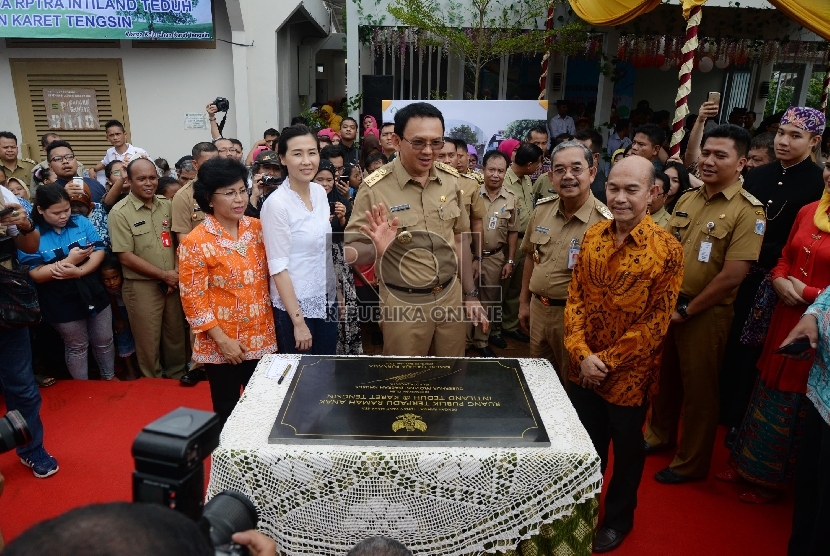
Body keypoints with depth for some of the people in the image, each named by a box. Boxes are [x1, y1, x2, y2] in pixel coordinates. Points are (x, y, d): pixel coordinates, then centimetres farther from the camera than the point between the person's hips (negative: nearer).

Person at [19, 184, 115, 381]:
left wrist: (78, 271, -23)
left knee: (104, 341, 17)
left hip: (94, 295, 3)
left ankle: (109, 377, 40)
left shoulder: (82, 222, -3)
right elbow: (35, 275, -16)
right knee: (76, 347, 16)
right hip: (62, 304, -3)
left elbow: (99, 252, -7)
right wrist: (69, 261, -24)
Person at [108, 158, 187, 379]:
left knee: (176, 334, 16)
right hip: (142, 286, -4)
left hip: (172, 282, 4)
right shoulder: (120, 213, -11)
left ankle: (177, 374, 37)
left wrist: (176, 273, -5)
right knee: (149, 340, 10)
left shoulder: (166, 205, 4)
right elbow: (126, 257, -14)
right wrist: (164, 275, -13)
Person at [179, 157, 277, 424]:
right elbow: (193, 298, -13)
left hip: (261, 338, 4)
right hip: (221, 344, -4)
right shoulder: (196, 242, -13)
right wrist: (222, 340, -15)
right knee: (227, 411, 12)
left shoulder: (257, 228, 1)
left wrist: (268, 325, 4)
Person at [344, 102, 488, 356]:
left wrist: (470, 294, 9)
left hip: (451, 296, 4)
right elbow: (351, 250, -14)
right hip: (405, 304, -4)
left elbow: (459, 239, 8)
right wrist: (376, 250, -35)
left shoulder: (450, 179, -1)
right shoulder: (375, 188, -16)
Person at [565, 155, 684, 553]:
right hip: (583, 370, 4)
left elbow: (654, 323, -15)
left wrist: (607, 361, -15)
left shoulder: (667, 250, -15)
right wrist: (582, 354, -12)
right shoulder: (592, 236, -1)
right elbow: (575, 298, -1)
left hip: (629, 374, -4)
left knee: (626, 450, 17)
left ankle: (618, 518, 42)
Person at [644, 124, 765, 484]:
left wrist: (686, 310, -13)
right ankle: (660, 435, 42)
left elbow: (733, 275, -19)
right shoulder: (687, 200, 6)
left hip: (705, 314, -6)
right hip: (667, 306, 6)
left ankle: (691, 463, 27)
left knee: (699, 389, 9)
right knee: (663, 377, 20)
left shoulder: (747, 211, -14)